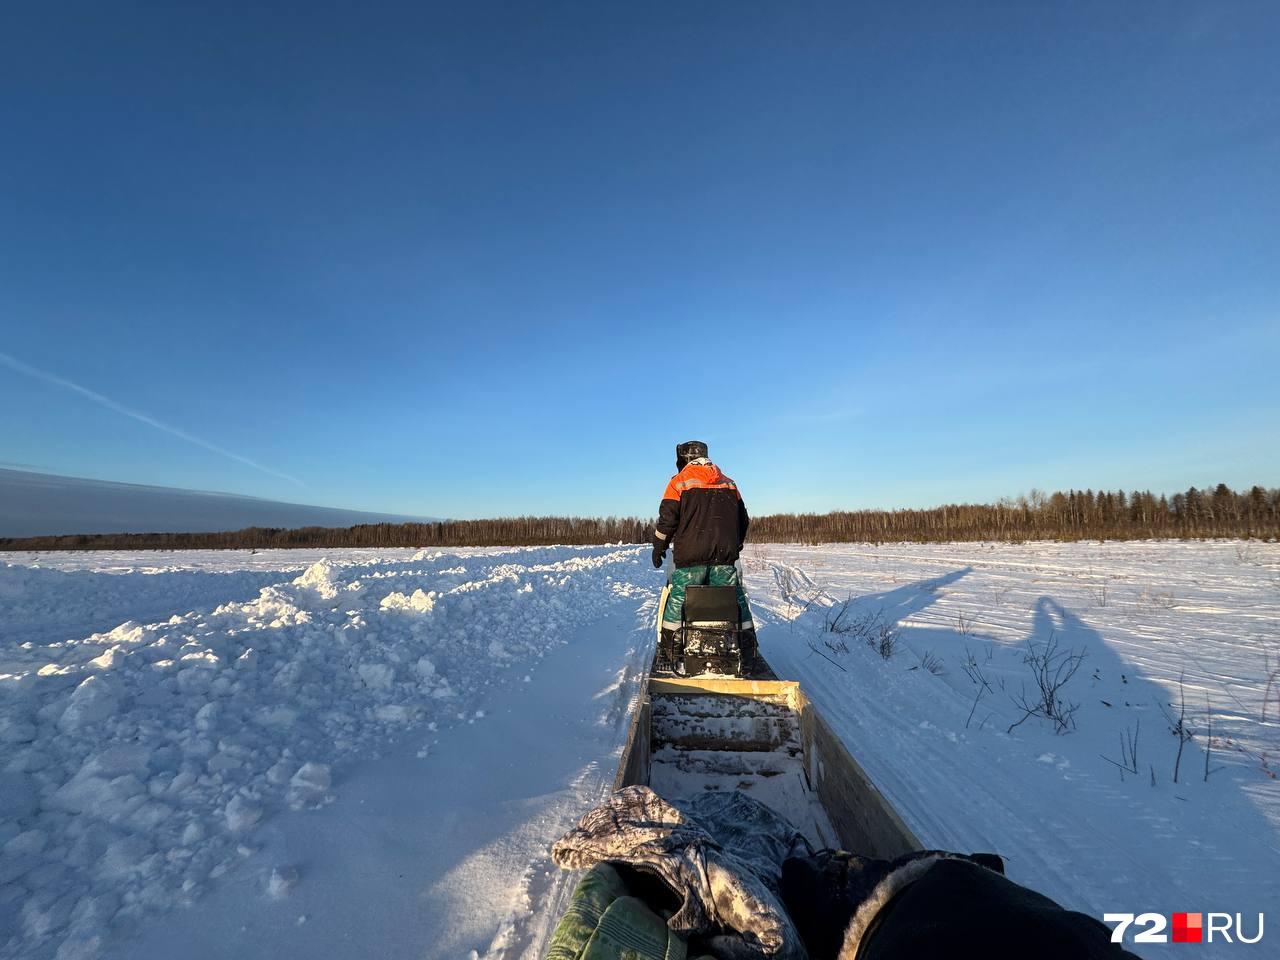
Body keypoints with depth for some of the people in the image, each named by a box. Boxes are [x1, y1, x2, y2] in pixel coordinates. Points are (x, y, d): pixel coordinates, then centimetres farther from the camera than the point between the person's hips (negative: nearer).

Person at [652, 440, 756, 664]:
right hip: (725, 556, 4)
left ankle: (669, 644, 8)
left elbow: (667, 519, -3)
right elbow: (744, 520, 19)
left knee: (677, 599, 5)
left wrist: (658, 547, 8)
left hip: (691, 555, -4)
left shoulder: (679, 481, 2)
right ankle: (748, 648, 14)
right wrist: (734, 547, 30)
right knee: (736, 600, 11)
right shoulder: (729, 483, 16)